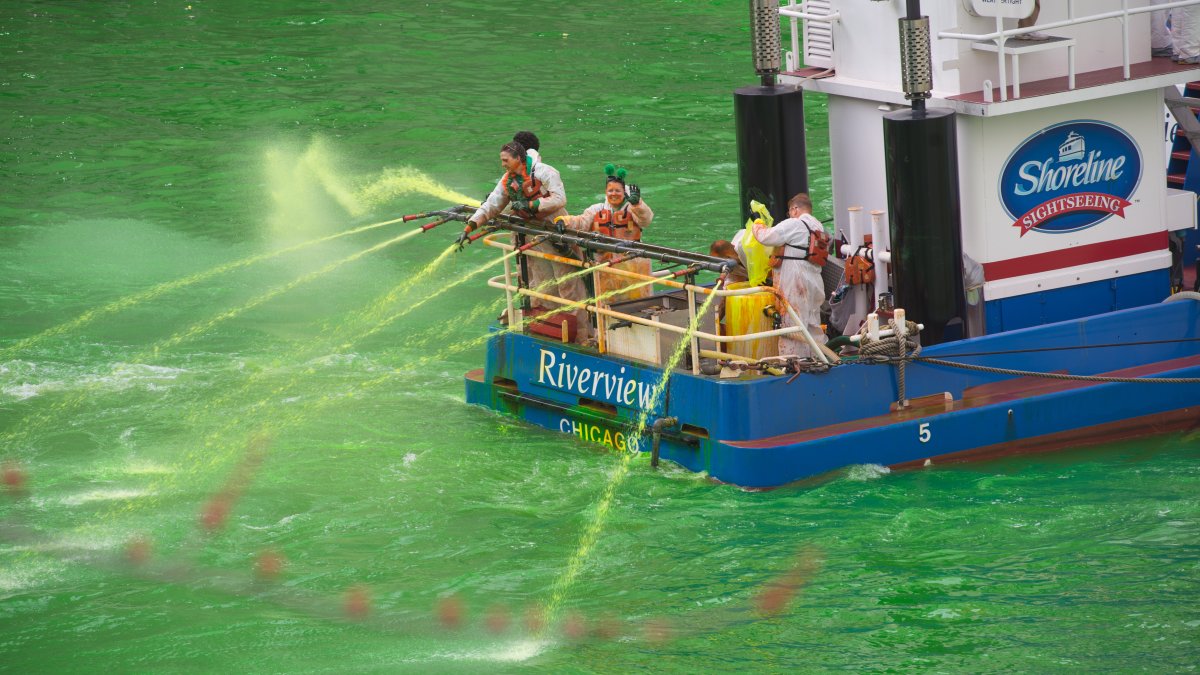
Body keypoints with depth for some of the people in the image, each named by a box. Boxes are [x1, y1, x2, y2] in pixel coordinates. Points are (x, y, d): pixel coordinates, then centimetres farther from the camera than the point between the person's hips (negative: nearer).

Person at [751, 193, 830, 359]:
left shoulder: (794, 225, -11)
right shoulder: (819, 227, 15)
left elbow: (766, 237, -11)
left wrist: (757, 227, 9)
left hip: (795, 284, -8)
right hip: (815, 281, 8)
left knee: (792, 325, -7)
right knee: (813, 326, 13)